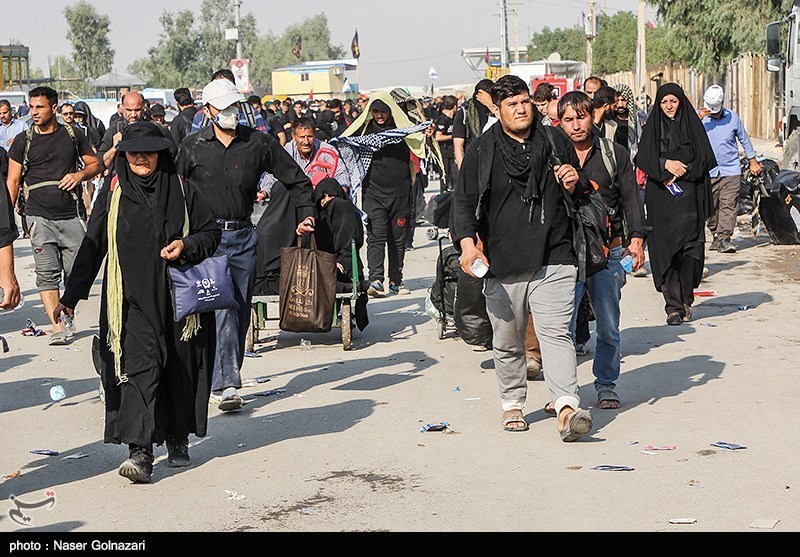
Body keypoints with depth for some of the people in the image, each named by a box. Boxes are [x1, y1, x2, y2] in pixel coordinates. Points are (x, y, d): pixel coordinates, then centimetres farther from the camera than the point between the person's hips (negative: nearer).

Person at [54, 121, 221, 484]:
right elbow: (92, 247, 6)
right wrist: (71, 295, 1)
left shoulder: (182, 190, 4)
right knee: (139, 366, -14)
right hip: (132, 300, -1)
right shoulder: (112, 195, 4)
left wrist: (186, 246, -12)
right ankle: (140, 451, -19)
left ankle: (178, 439, 28)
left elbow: (211, 232, 9)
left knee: (179, 369, 7)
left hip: (176, 296, 1)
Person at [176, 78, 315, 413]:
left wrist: (307, 212, 0)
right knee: (222, 309, -15)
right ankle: (227, 384, -19)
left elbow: (296, 179, 11)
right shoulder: (192, 147, 3)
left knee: (240, 313, 7)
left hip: (243, 237, 3)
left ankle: (226, 378, 21)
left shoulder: (258, 143, 5)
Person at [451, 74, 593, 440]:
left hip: (553, 261, 0)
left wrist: (575, 186, -1)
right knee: (507, 342, 10)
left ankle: (567, 407, -20)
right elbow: (464, 201, 5)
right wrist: (467, 242, -11)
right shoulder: (481, 152, 5)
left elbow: (584, 197, 23)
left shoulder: (557, 143, 11)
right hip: (501, 266, 0)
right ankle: (512, 404, 27)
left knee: (556, 334, -12)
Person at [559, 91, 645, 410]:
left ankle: (606, 386, 22)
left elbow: (630, 199, 6)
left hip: (607, 251, 1)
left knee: (608, 326, 6)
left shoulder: (614, 154, 7)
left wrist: (636, 238, -2)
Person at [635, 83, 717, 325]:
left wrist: (682, 170, -11)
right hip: (660, 198, 0)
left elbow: (705, 158, 1)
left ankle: (686, 300, 9)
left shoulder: (693, 125, 9)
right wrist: (665, 164, -18)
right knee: (665, 249, -5)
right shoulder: (652, 128, 10)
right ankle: (673, 306, -2)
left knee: (690, 249, -9)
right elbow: (643, 158, -2)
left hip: (689, 198, 0)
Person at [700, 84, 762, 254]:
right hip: (708, 171, 0)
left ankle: (725, 238, -11)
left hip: (731, 171, 0)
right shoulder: (699, 117, 1)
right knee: (711, 207, 2)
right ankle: (716, 235, 16)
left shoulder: (732, 117, 4)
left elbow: (744, 139, 15)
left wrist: (753, 161, 17)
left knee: (729, 205, -9)